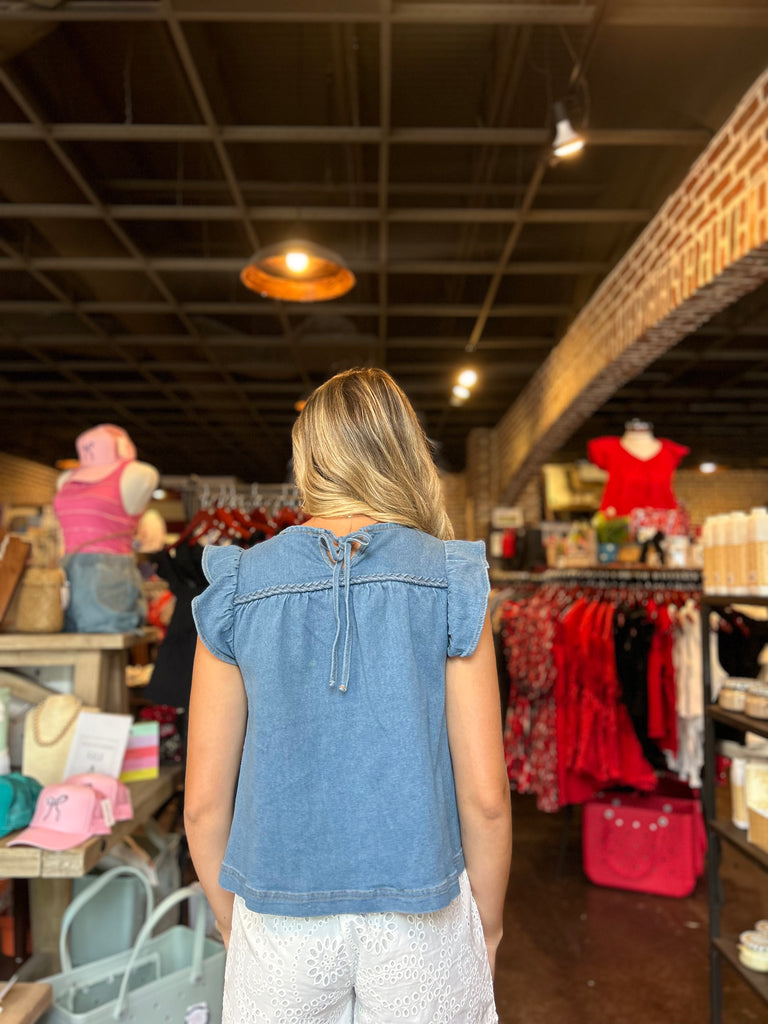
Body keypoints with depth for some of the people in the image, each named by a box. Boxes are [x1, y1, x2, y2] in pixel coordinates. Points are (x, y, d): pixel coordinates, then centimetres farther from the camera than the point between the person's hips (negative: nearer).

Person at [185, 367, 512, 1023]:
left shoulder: (237, 589, -7)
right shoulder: (449, 582, -10)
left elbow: (203, 803, -4)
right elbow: (486, 795, -10)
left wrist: (233, 924, 12)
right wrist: (488, 923, 7)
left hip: (282, 925, 1)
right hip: (420, 923, 0)